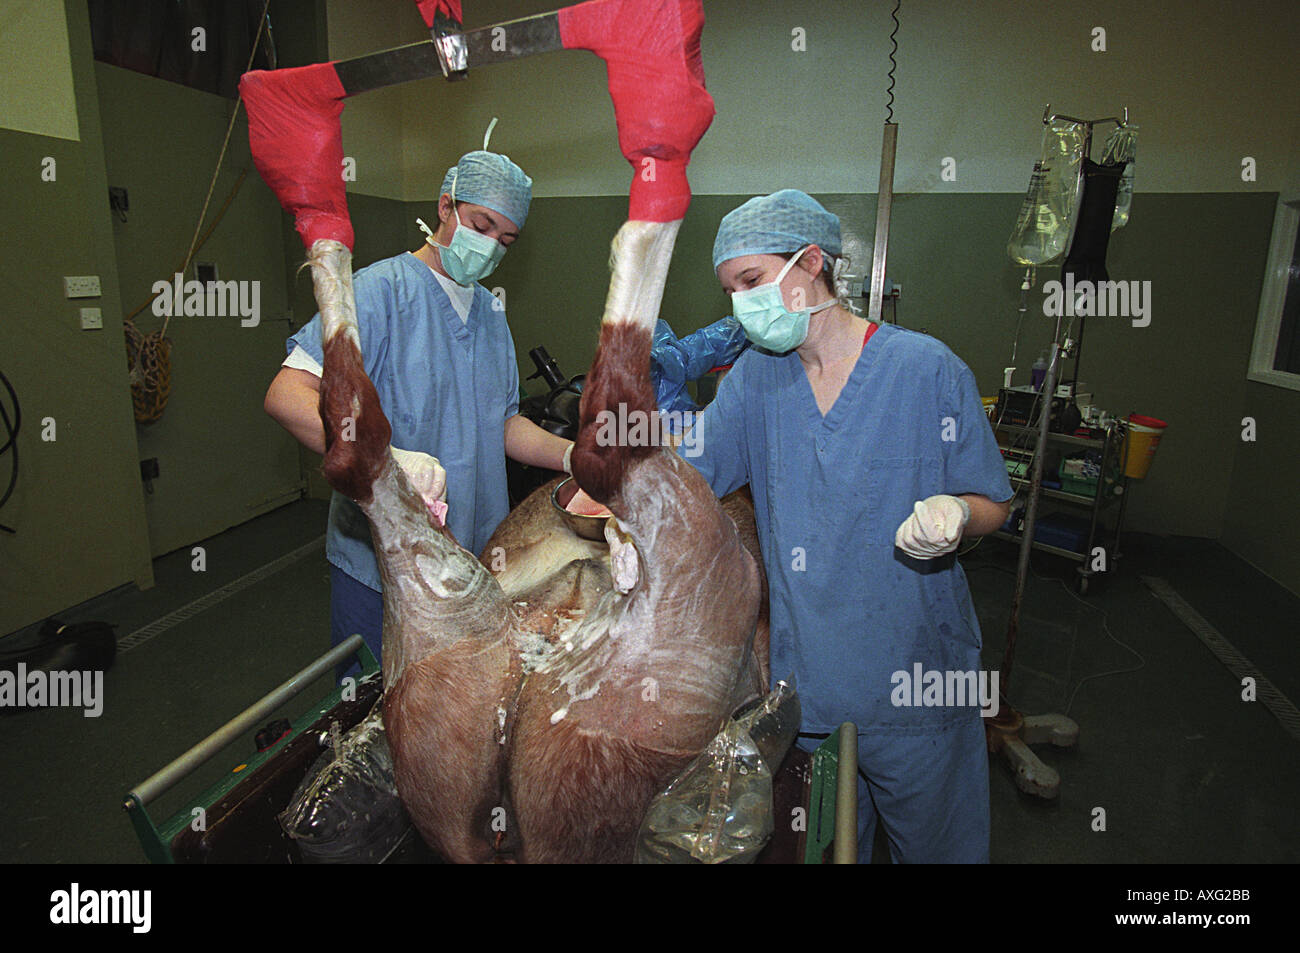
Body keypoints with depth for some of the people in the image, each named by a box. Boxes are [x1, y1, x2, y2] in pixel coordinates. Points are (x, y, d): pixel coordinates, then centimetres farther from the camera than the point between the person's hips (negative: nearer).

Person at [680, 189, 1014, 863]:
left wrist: (954, 515, -27)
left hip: (914, 674, -3)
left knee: (931, 840, 20)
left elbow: (993, 505, -6)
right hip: (804, 673, 3)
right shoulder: (756, 376, -1)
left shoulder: (928, 369, -12)